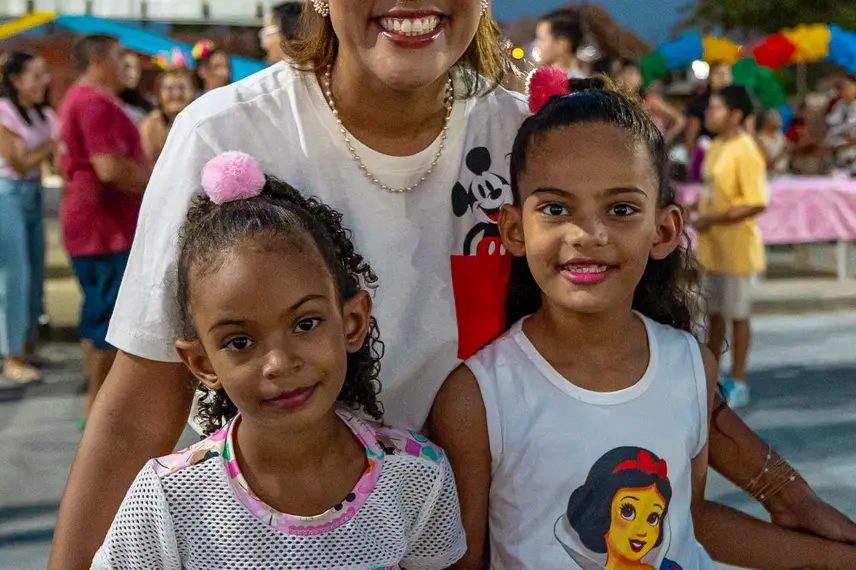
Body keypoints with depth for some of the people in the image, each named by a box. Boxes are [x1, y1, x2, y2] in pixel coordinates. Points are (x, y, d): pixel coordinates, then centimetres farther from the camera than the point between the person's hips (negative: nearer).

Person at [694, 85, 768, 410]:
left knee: (737, 315, 4)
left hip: (735, 246, -8)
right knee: (714, 312, 16)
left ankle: (737, 384, 16)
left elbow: (757, 203, -22)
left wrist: (714, 218, -21)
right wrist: (700, 210, 1)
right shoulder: (715, 147, 7)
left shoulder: (745, 152, -18)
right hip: (711, 245, 8)